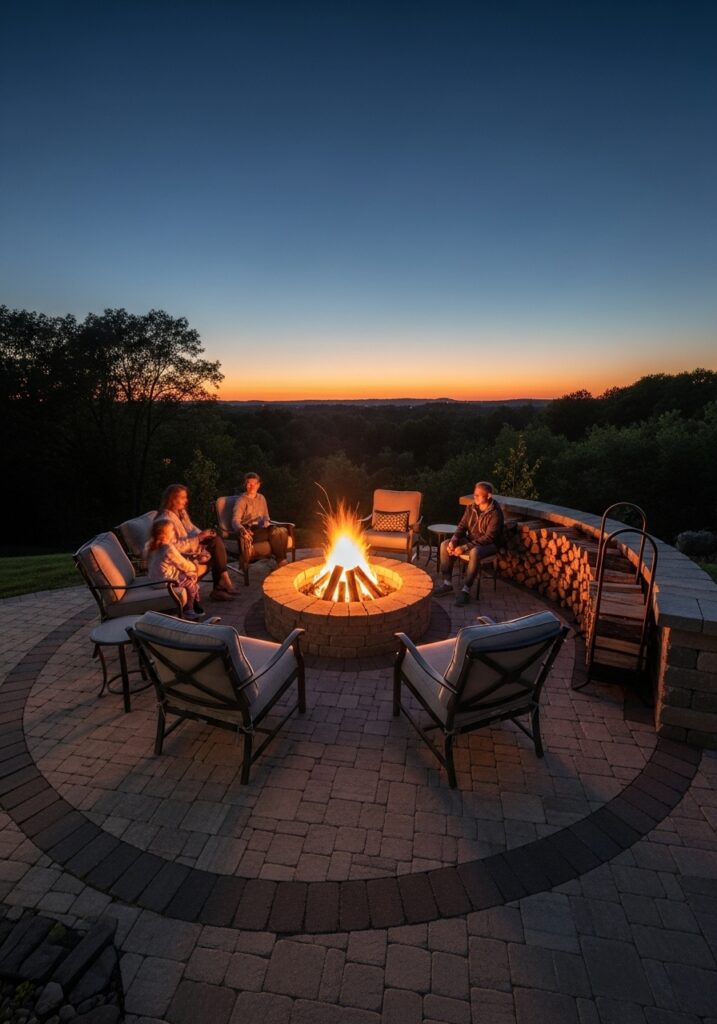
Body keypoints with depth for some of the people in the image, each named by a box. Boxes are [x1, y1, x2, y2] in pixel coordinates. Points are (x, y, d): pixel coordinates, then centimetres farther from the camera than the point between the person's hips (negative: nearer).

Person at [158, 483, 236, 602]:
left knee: (216, 540, -13)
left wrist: (203, 534, -5)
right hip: (183, 555, -9)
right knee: (215, 553, -18)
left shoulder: (182, 512, 6)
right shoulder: (166, 520, -22)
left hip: (191, 545, 9)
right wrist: (198, 538, -24)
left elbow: (191, 528, 17)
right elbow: (175, 547, -26)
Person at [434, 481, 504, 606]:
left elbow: (489, 538, -25)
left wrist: (465, 547, -29)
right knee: (445, 545, -13)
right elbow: (462, 526, 5)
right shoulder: (471, 508, 0)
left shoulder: (495, 513, -20)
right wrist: (454, 540, -17)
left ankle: (466, 590, -30)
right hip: (470, 540, 7)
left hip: (488, 545, -6)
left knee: (474, 552, -39)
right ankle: (447, 582, -9)